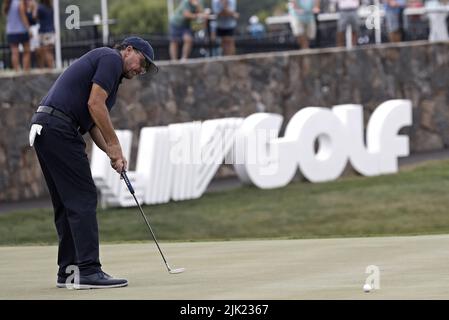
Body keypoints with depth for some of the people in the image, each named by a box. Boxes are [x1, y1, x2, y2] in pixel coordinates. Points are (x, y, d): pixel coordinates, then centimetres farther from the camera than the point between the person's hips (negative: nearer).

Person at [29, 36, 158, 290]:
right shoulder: (112, 58, -1)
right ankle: (89, 271, -13)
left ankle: (68, 270, 15)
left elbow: (94, 125, 25)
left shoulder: (104, 64, 28)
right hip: (59, 128, -10)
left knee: (67, 203, 13)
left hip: (44, 130, 10)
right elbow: (95, 103, -13)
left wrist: (113, 153, 11)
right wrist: (114, 143, -6)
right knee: (83, 199, -10)